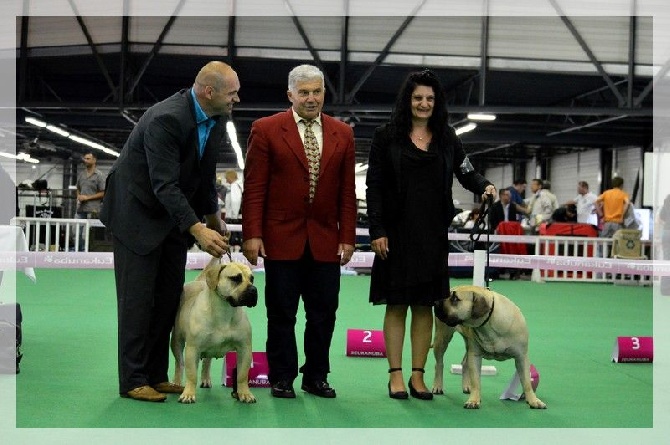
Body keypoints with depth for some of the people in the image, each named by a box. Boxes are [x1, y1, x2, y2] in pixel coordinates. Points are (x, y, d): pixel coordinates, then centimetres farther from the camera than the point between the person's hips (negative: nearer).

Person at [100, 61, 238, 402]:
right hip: (138, 211, -8)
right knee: (138, 297, -3)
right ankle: (132, 381, 5)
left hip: (174, 213, 8)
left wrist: (212, 216, 15)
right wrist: (197, 229, -39)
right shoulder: (166, 118, -29)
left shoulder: (217, 118, -3)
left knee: (169, 296, 8)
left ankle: (156, 375, 16)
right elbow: (164, 185, -32)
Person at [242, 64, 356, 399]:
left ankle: (316, 376, 21)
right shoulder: (266, 130, -1)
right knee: (281, 314, 6)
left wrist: (347, 237, 3)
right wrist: (252, 234, -9)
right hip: (282, 238, -3)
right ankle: (282, 378, 17)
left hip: (326, 241, 3)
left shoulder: (342, 134, 8)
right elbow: (254, 187, -3)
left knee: (323, 313, 7)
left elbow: (347, 192, 8)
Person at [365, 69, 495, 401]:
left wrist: (484, 186, -12)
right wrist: (377, 231, -9)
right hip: (396, 233, -3)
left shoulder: (447, 138, 9)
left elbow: (466, 173, 11)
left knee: (425, 305, 6)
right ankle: (395, 374, 11)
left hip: (433, 235, 3)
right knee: (396, 305, 3)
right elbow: (374, 186, -2)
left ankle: (418, 375, 13)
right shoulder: (386, 136, 0)